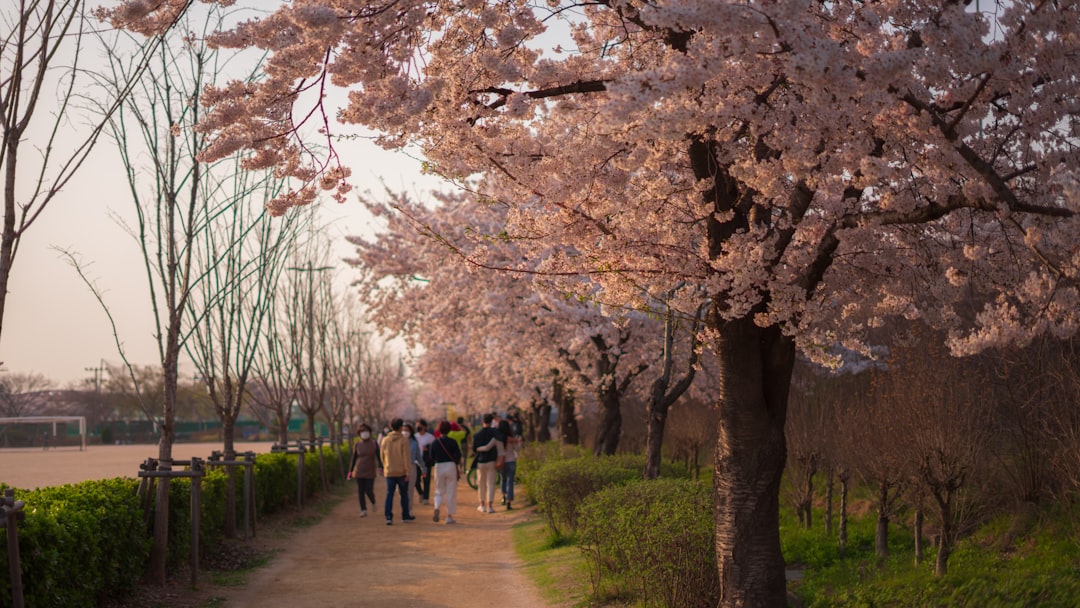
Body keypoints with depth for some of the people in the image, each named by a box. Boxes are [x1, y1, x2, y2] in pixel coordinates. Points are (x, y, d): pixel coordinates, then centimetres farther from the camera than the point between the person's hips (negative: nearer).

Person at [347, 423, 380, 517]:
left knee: (369, 491, -5)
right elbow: (354, 458, 5)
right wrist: (350, 472, 3)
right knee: (361, 491, -3)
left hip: (370, 472, -1)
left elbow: (378, 456, -5)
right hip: (359, 471, 1)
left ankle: (373, 501, 28)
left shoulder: (374, 444, -3)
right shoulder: (357, 445, 1)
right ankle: (363, 510, 3)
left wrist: (380, 467, -18)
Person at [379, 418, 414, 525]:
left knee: (389, 495, 1)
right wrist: (407, 472, -12)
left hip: (389, 472, 2)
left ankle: (389, 517, -11)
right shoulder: (403, 440, -10)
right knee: (404, 494, 12)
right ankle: (405, 515, 22)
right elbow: (406, 457, -14)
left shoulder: (385, 440, 2)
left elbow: (382, 455, 12)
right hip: (402, 472, -2)